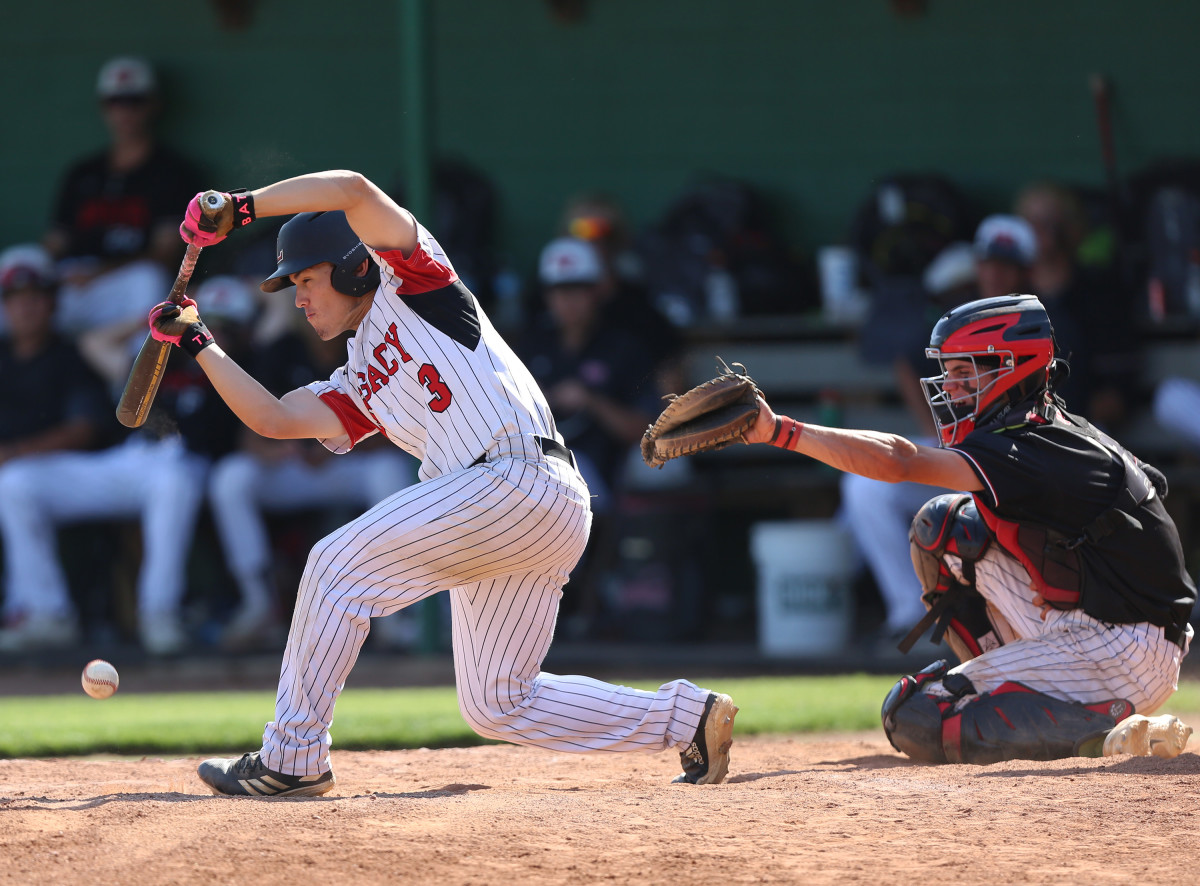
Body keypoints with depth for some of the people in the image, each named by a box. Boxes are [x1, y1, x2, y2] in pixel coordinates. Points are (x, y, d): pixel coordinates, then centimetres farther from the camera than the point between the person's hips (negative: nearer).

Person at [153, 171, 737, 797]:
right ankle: (688, 716, 16)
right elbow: (271, 417, 22)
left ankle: (292, 758, -6)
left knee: (337, 567, -10)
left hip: (518, 480, -10)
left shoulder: (410, 283, 7)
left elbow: (352, 190, -5)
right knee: (497, 708, 10)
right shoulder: (355, 388, 28)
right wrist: (197, 344, 23)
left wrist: (242, 206, -1)